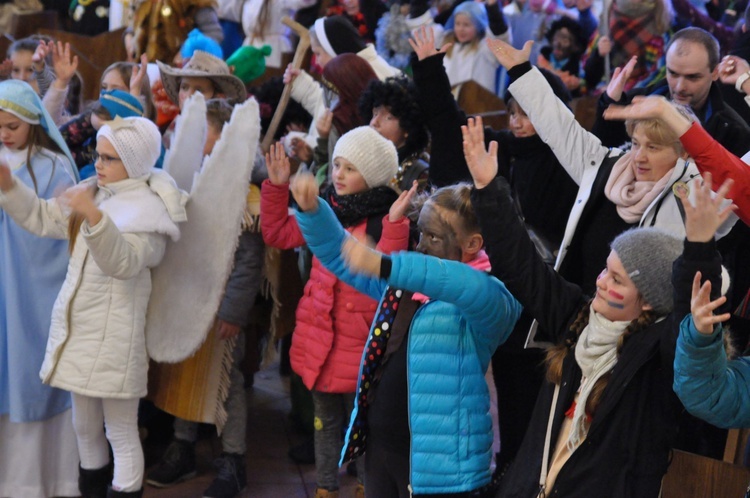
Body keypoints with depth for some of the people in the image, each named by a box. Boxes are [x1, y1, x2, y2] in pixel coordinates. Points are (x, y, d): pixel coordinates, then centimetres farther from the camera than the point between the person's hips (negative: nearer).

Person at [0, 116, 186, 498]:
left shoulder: (148, 209, -14)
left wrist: (95, 218, -43)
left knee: (122, 434, -1)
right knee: (85, 427, 20)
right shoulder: (90, 194, 10)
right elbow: (41, 217, 15)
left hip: (114, 334, -8)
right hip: (76, 327, 8)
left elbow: (123, 261, -28)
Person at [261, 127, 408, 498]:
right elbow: (277, 234, 12)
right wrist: (277, 186, 2)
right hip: (319, 336, 6)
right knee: (326, 420, 20)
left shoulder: (384, 221, -14)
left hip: (360, 342, -6)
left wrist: (396, 223, -38)